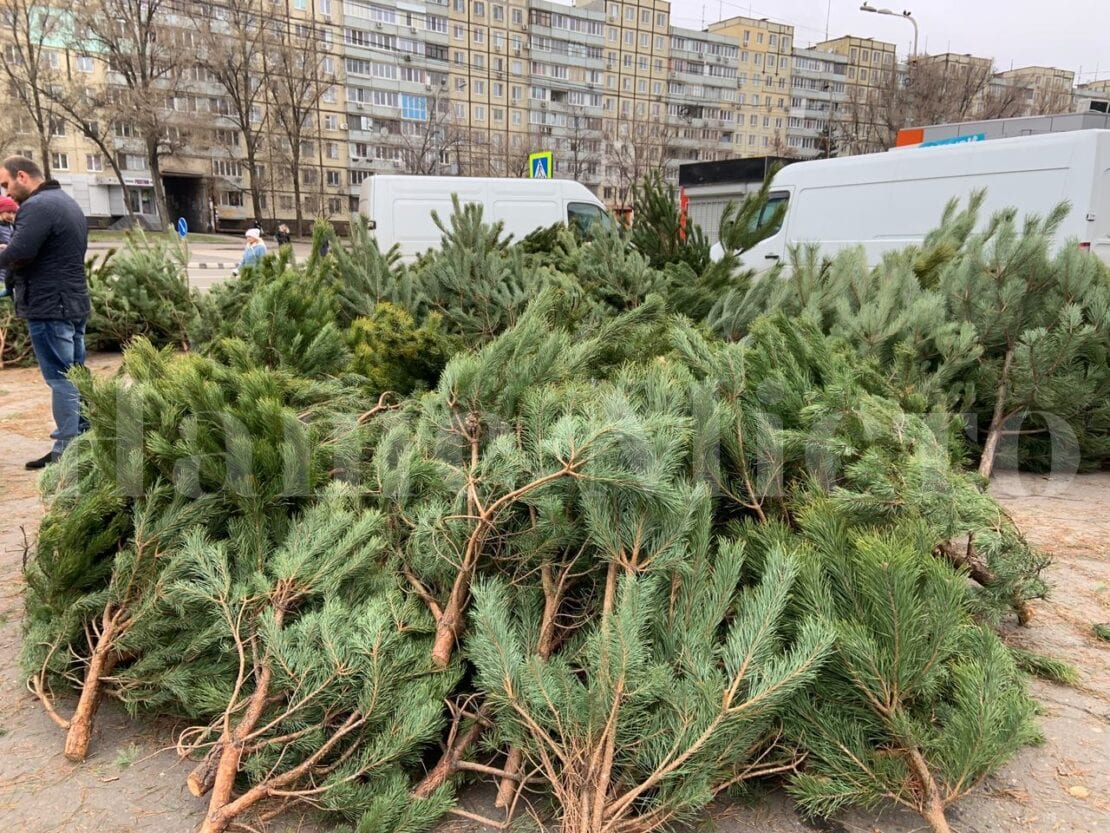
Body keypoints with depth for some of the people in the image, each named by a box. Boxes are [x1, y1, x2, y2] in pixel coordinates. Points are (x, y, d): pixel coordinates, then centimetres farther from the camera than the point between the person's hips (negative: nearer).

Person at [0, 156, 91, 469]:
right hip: (74, 302, 10)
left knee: (60, 378, -7)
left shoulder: (37, 206, -14)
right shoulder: (67, 202, 18)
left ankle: (66, 450, -3)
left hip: (49, 305, -10)